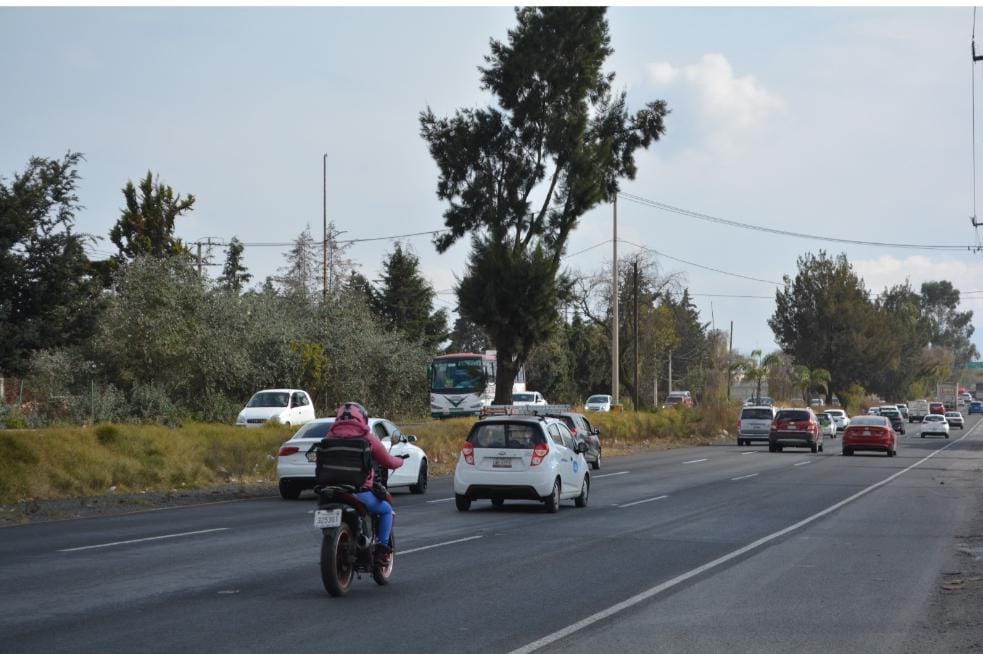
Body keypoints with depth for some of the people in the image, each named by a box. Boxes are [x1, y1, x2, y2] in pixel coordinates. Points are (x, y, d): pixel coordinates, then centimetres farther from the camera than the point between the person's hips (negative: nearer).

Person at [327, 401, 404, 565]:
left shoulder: (330, 437, 6)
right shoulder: (367, 437, -2)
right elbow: (388, 462, 5)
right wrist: (399, 461, 29)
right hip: (359, 492, -3)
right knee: (386, 510, 22)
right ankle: (381, 550, 11)